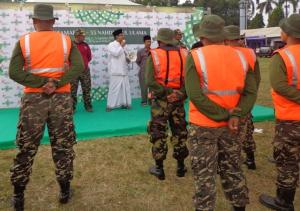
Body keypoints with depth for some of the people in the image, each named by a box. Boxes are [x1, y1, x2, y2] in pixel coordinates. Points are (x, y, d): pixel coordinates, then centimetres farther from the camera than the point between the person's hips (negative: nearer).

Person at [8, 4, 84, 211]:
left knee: (26, 149, 11)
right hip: (61, 98, 1)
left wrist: (42, 82, -12)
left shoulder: (23, 41, 0)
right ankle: (65, 190, 22)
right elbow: (78, 67, -11)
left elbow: (14, 72, -11)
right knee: (63, 146, 12)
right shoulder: (66, 41, 2)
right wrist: (56, 84, -15)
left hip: (33, 99, 0)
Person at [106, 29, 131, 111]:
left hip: (124, 71, 7)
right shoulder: (111, 45, -4)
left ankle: (124, 103, 14)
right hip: (116, 71, -7)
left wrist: (128, 59, 3)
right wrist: (122, 46, -8)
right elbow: (116, 53, -20)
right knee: (114, 88, -7)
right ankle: (110, 105, -1)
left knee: (125, 88, 6)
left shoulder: (121, 46, 18)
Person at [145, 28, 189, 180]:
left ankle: (159, 168, 17)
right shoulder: (183, 55, 2)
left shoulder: (154, 55, -7)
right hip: (178, 100, 3)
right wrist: (181, 93, -12)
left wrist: (166, 92, -14)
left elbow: (149, 81, -19)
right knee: (179, 132, 16)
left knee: (158, 134, 9)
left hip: (160, 101, -3)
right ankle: (181, 166, 24)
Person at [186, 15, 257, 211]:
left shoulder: (195, 56, -11)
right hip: (230, 125, 5)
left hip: (203, 125, -4)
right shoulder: (240, 57, 2)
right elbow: (251, 92, -4)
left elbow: (195, 95, -19)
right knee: (232, 170, 19)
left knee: (205, 175, 6)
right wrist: (235, 116, -12)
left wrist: (224, 114, -14)